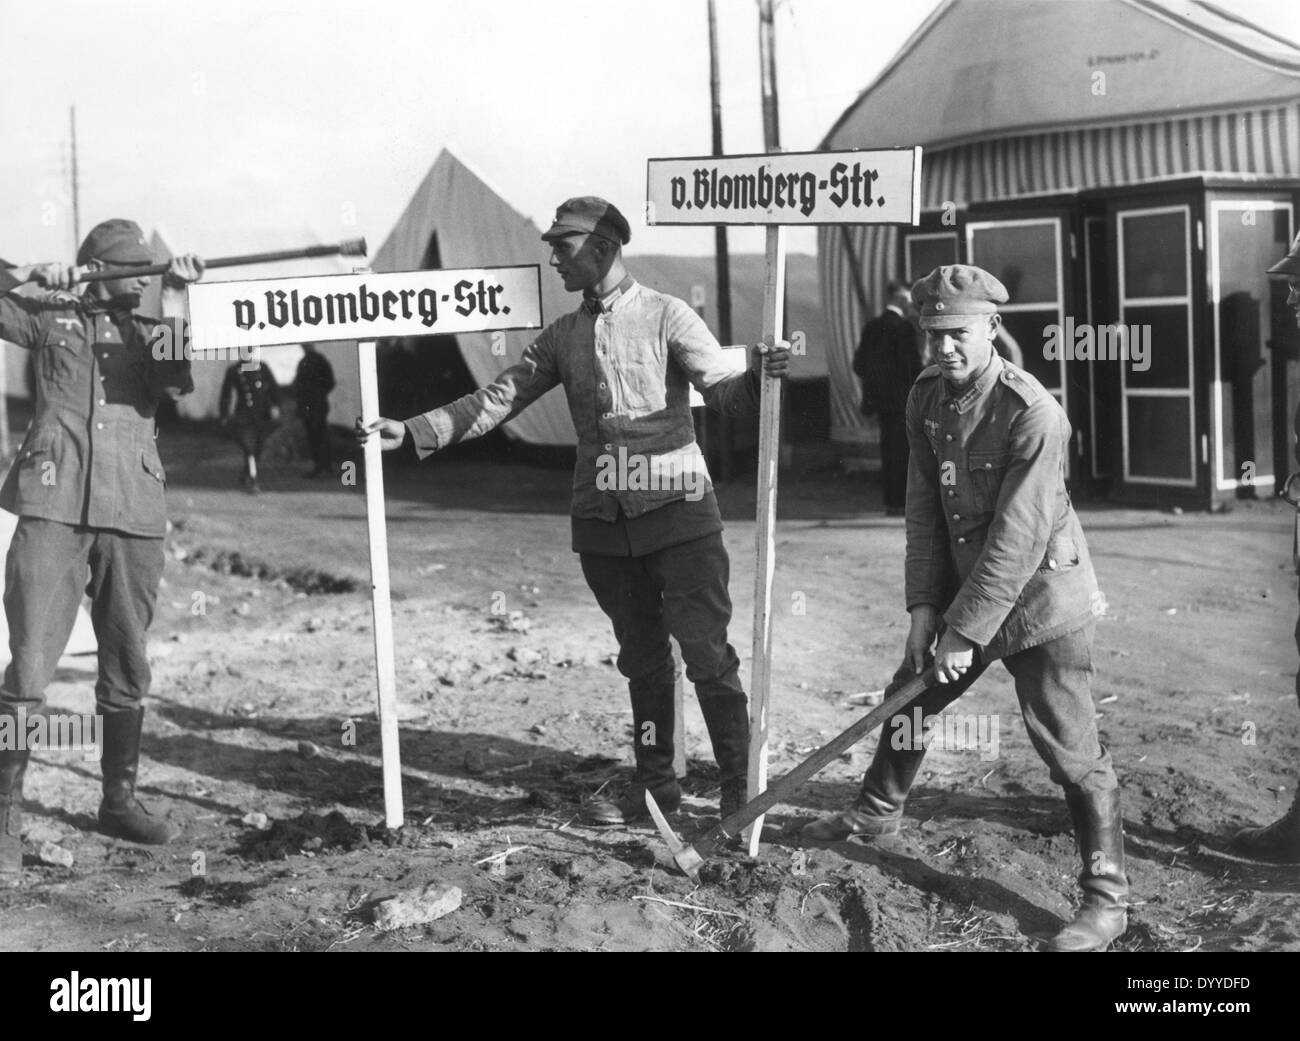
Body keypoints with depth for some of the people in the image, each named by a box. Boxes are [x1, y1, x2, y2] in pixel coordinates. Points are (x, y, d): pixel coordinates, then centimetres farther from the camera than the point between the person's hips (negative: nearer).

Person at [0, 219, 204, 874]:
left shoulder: (148, 331, 15)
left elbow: (176, 383, -3)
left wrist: (174, 304, -7)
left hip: (132, 513, 3)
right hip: (53, 506, -3)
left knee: (127, 668, 9)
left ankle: (119, 801, 22)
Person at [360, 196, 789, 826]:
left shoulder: (667, 317, -4)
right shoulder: (563, 336, 11)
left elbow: (723, 392, -11)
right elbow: (499, 399, 11)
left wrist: (760, 377, -34)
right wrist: (411, 432, 4)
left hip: (677, 513, -5)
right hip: (603, 521, 5)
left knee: (707, 654, -5)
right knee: (641, 658, 13)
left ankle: (741, 790, 1)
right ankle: (655, 783, 23)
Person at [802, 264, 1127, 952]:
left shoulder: (1032, 413, -23)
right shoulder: (926, 399, 0)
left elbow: (1019, 539, -24)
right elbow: (924, 509, 4)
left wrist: (964, 630, -20)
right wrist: (925, 605, -3)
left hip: (1037, 599, -7)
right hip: (962, 588, 8)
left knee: (1070, 749, -6)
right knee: (908, 696, 19)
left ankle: (1107, 900, 5)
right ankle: (876, 813, 44)